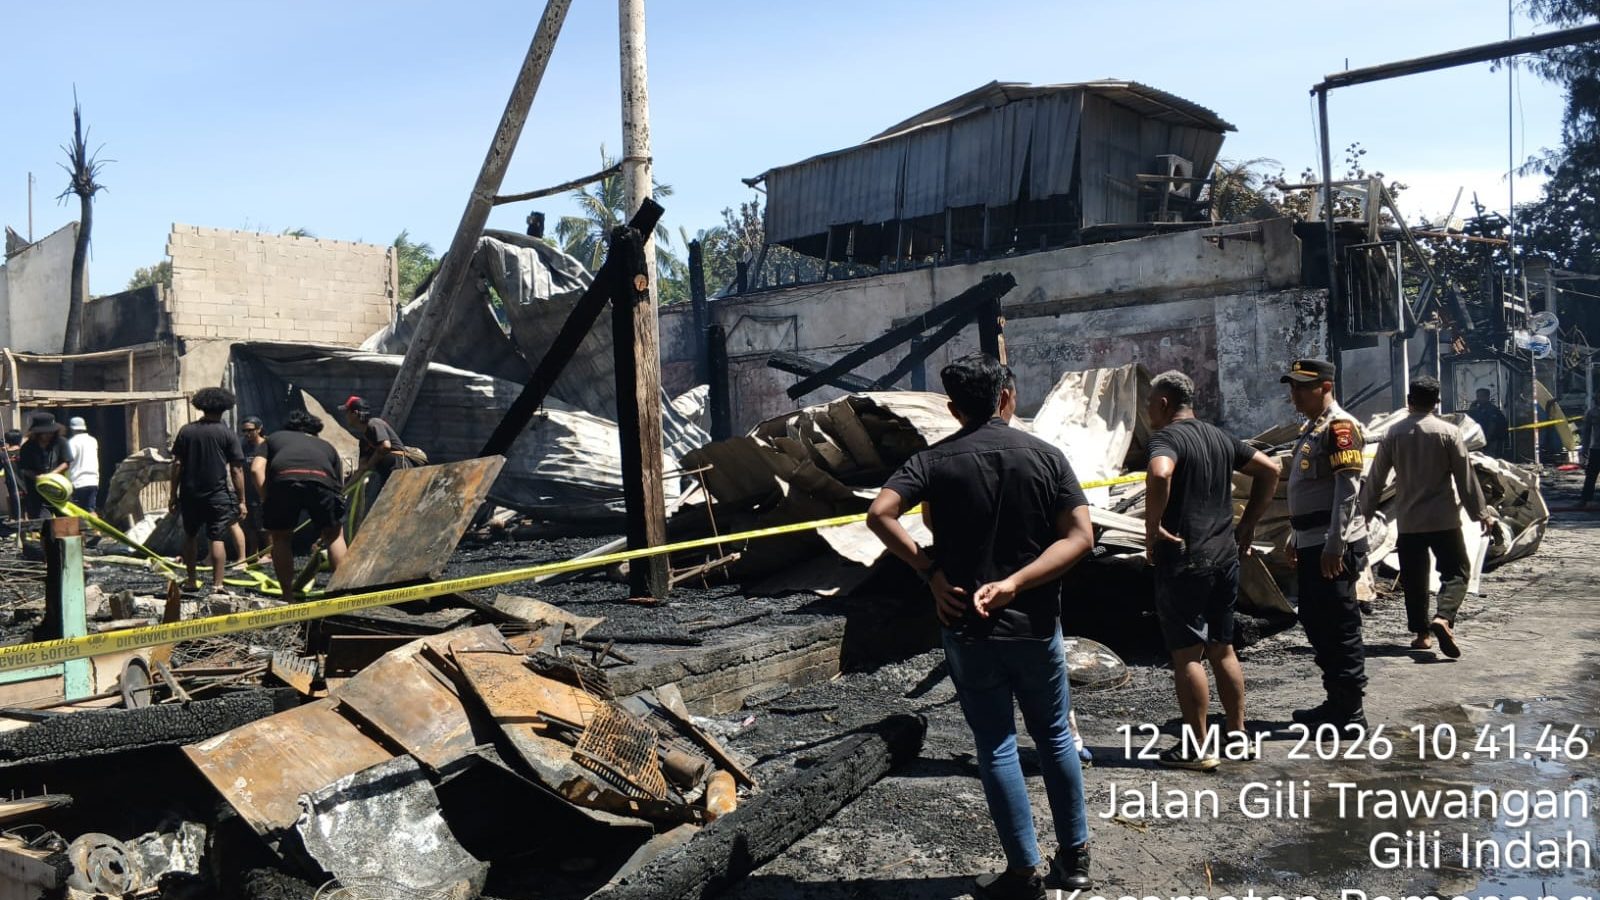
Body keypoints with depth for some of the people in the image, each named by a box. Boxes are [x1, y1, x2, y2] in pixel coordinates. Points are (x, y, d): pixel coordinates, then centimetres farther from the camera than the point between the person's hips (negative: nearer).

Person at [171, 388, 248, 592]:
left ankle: (191, 581, 22)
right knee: (217, 539, -1)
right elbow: (236, 470, -6)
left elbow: (177, 464, 2)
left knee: (190, 536, 18)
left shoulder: (186, 431, 3)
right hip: (218, 495, -3)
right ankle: (217, 584, -6)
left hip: (190, 494, 3)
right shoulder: (228, 434, -4)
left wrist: (174, 494, 8)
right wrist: (241, 501, -2)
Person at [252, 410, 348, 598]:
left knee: (281, 537, 21)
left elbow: (256, 469, 16)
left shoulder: (274, 438, 37)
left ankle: (289, 597, 20)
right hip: (321, 479, 1)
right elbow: (338, 486, 37)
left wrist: (267, 502, 16)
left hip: (283, 479, 0)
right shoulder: (326, 446, 40)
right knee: (334, 535, 21)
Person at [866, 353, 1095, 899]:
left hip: (968, 627, -2)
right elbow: (1080, 537, -9)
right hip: (1035, 623, 2)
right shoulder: (1045, 455, -1)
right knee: (1055, 736, 17)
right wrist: (1014, 583, -14)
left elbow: (879, 515, -19)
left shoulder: (936, 460, -6)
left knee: (996, 746, 7)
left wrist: (929, 570, -11)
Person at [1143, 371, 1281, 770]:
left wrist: (1152, 526, -22)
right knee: (1222, 649, 18)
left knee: (1187, 654, -1)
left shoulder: (1166, 437, -12)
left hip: (1183, 560, -8)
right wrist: (1247, 524, 17)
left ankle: (1196, 748, 4)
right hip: (1225, 555, 8)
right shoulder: (1220, 437, 13)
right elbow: (1269, 469, 18)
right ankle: (1238, 734, 25)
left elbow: (1159, 473, -33)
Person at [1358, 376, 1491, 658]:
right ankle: (1443, 618, -18)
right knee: (1456, 571, 5)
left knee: (1413, 578, 11)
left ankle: (1421, 633, 14)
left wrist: (1366, 511, 16)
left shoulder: (1393, 433, 0)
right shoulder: (1448, 432, -6)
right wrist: (1480, 512, 5)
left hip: (1407, 521, 2)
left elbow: (1376, 477, 4)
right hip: (1443, 518, -2)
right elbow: (1466, 477, -4)